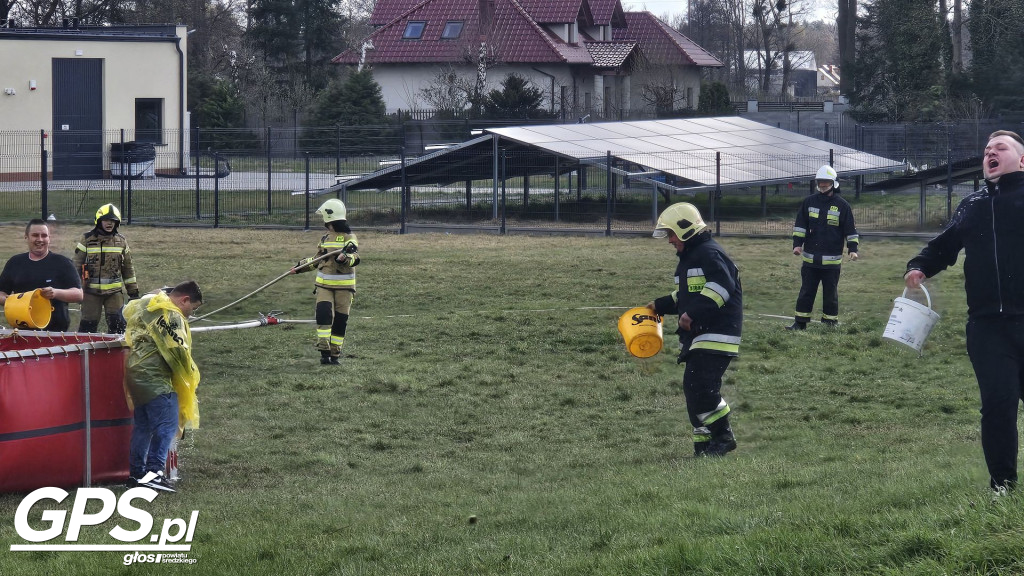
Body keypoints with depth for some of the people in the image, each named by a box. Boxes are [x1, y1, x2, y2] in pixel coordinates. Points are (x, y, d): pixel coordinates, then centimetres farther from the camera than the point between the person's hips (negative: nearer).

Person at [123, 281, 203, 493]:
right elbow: (178, 352, -16)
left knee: (142, 426, 15)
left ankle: (137, 474, 17)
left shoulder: (145, 303, 17)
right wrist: (191, 376, 0)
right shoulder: (171, 316, -12)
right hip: (154, 378, -10)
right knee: (167, 424, -13)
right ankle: (154, 472, -23)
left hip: (136, 374, 10)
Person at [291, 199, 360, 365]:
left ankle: (335, 353, 11)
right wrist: (300, 266, 27)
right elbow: (318, 259, 28)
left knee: (340, 320, 1)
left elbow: (354, 258, -21)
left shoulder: (350, 238, -5)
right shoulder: (325, 238, 15)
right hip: (324, 284, 4)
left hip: (344, 286, -4)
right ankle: (324, 351, -16)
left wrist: (345, 258, -42)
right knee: (323, 313, -15)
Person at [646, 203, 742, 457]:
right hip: (695, 336, 11)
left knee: (700, 386, -18)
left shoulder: (709, 254, -13)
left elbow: (722, 286, -26)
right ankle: (705, 444, 13)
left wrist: (693, 313, -30)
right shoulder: (688, 257, 22)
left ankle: (723, 436, -5)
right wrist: (659, 306, 23)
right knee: (693, 389, 8)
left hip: (716, 334, -11)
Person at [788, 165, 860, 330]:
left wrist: (852, 248, -5)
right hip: (810, 258, 2)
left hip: (832, 260, -2)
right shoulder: (809, 202, 8)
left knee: (830, 292, 4)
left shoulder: (842, 205, 1)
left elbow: (850, 229, 4)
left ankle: (831, 322, 13)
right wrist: (797, 244, 0)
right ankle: (800, 322, 7)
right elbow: (800, 225, 10)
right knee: (806, 291, 4)